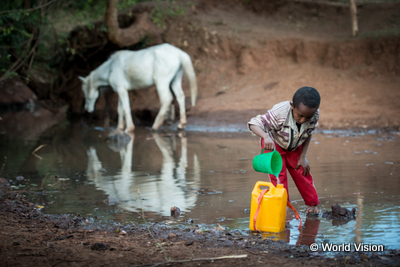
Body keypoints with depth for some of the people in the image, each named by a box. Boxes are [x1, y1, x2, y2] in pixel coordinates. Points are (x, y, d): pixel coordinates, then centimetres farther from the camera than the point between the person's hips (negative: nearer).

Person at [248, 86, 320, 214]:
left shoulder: (314, 115, -26)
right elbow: (254, 124, -42)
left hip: (294, 147, 4)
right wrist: (265, 137, -62)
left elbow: (308, 135, -6)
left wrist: (302, 157, -6)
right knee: (279, 175, -13)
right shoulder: (280, 113, -41)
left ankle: (312, 204, 22)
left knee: (302, 172, 6)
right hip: (273, 144, -4)